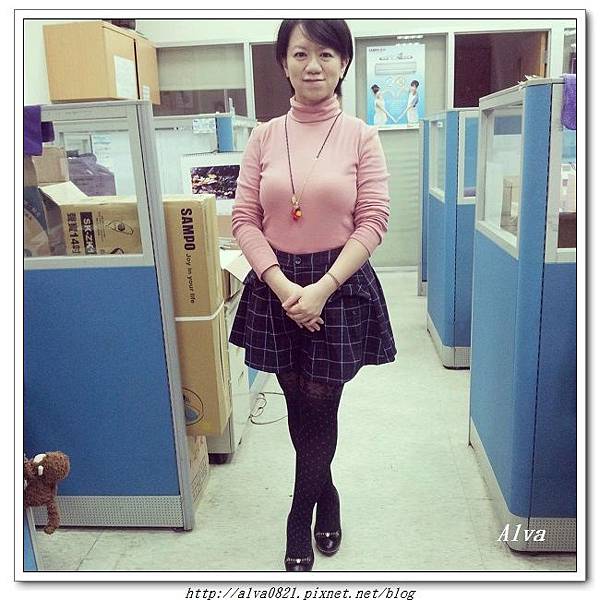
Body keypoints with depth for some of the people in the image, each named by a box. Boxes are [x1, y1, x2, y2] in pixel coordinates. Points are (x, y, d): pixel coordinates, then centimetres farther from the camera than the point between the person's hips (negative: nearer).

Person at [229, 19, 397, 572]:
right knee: (299, 407, 13)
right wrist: (283, 285, -12)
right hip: (276, 286, 2)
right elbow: (244, 219, 0)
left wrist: (322, 289, -15)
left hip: (341, 286, -2)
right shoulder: (264, 138, 3)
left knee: (320, 407, 5)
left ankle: (300, 521, 29)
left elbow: (373, 222, -7)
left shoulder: (360, 137, -2)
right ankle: (326, 498, 41)